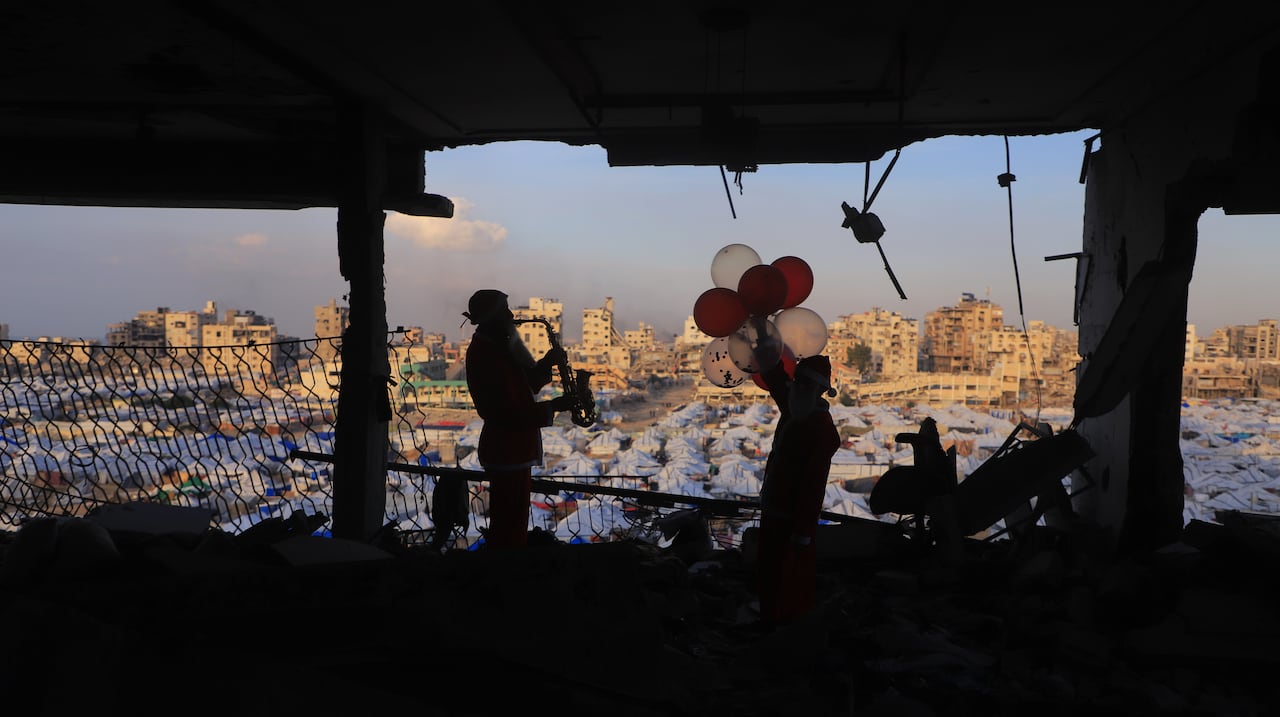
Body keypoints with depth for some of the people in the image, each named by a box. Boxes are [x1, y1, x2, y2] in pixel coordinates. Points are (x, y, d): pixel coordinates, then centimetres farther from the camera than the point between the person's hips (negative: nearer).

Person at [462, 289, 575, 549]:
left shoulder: (498, 347, 13)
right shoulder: (485, 354, -18)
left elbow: (524, 385, 17)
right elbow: (508, 412, -23)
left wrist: (545, 364, 2)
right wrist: (552, 407, -19)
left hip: (514, 450, 10)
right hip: (506, 452, -10)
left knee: (508, 526, 17)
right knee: (511, 530, -6)